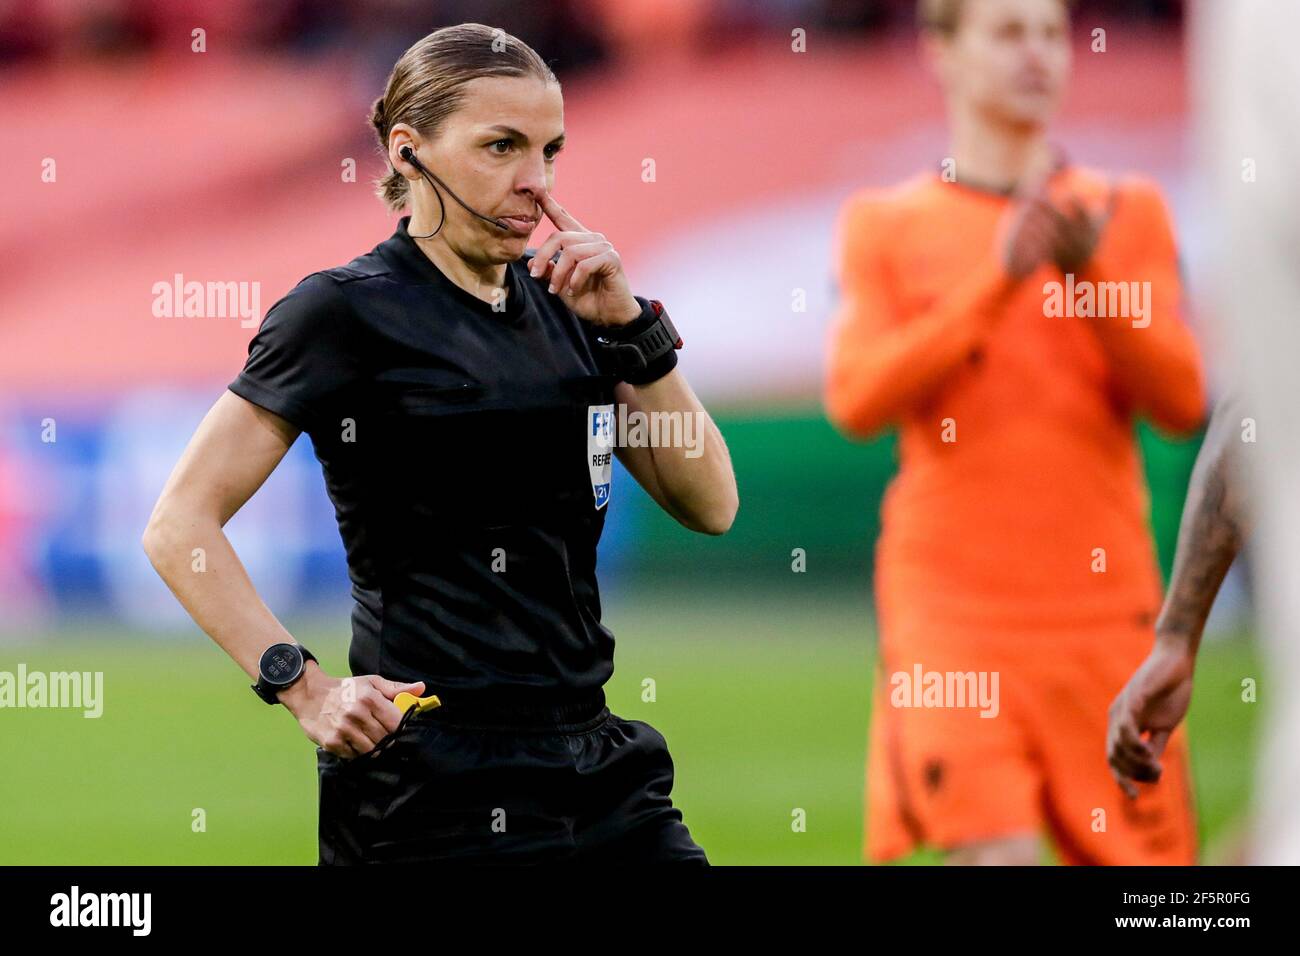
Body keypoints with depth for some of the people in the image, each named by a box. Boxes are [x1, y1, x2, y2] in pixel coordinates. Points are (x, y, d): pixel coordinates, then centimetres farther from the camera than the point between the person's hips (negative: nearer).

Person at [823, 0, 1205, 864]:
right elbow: (857, 400, -8)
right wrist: (996, 284, -17)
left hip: (1102, 608, 2)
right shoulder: (885, 227, 7)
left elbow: (1182, 401, 0)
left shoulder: (1128, 215, 11)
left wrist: (1089, 277, -15)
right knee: (997, 856, -18)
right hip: (952, 606, -2)